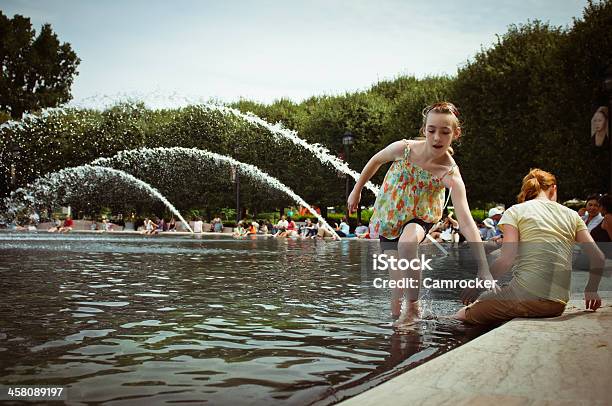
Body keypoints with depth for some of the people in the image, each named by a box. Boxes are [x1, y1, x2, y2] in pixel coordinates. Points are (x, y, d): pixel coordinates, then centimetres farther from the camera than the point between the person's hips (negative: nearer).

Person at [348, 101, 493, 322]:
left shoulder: (451, 175, -27)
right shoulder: (404, 149, -22)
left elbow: (466, 222, -36)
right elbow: (376, 160, 1)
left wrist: (483, 268, -42)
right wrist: (357, 191, 8)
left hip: (420, 217, -2)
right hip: (388, 217, 2)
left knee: (407, 243, -36)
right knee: (398, 284, -1)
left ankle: (414, 305, -15)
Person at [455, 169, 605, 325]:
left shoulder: (515, 211, 3)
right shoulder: (571, 215, 15)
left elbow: (506, 259, -9)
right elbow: (597, 257, 9)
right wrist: (591, 290, 24)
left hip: (525, 295, -5)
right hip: (557, 305, 5)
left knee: (460, 317, 10)